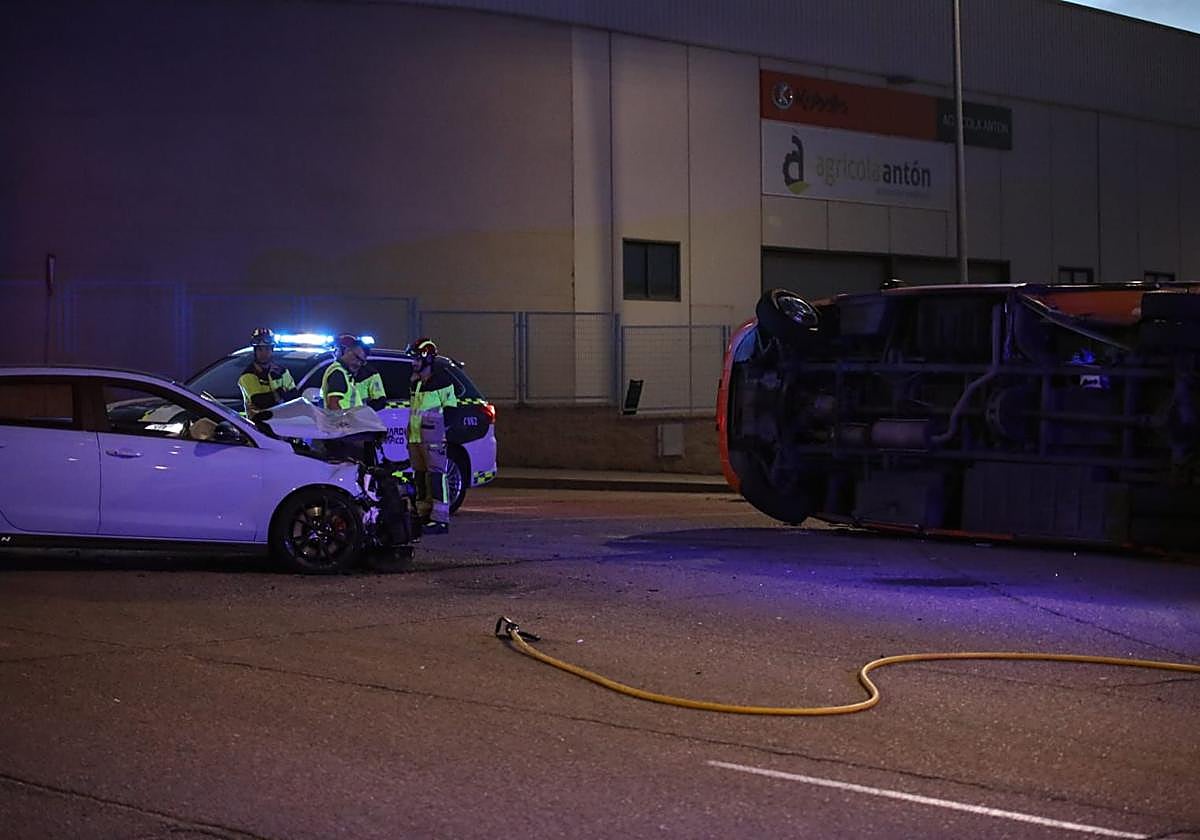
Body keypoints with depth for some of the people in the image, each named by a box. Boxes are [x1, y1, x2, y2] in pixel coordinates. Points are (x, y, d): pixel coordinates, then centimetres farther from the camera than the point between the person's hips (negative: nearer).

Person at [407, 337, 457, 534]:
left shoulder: (442, 381, -7)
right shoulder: (415, 382, 18)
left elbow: (450, 410, -8)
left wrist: (443, 431, -16)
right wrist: (410, 436, 22)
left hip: (434, 439, -9)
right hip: (416, 438, 9)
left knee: (436, 476, -10)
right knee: (420, 477, 12)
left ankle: (440, 519, -12)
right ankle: (424, 514, 19)